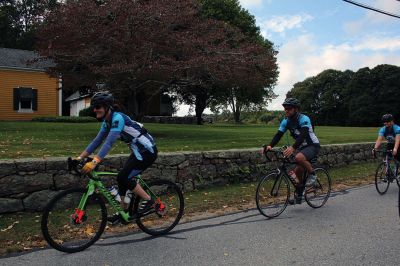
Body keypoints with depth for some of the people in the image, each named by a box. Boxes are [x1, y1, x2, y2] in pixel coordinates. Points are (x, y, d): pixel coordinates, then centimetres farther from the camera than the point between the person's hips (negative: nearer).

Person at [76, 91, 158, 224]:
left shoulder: (117, 118, -22)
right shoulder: (107, 122, 6)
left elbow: (109, 142, -32)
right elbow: (97, 141, 9)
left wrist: (94, 162, -39)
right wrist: (80, 157, 4)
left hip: (147, 151, -9)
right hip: (139, 151, 9)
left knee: (123, 178, -12)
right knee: (122, 178, 8)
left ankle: (148, 200, 3)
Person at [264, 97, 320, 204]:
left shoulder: (304, 119, -24)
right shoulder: (286, 121, -4)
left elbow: (303, 135, -38)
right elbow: (278, 134, -12)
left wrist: (293, 147, -53)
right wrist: (270, 146, -30)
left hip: (313, 145, -7)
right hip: (302, 147, 7)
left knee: (299, 157, -35)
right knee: (298, 171, 1)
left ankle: (312, 174, -10)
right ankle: (298, 195, 20)